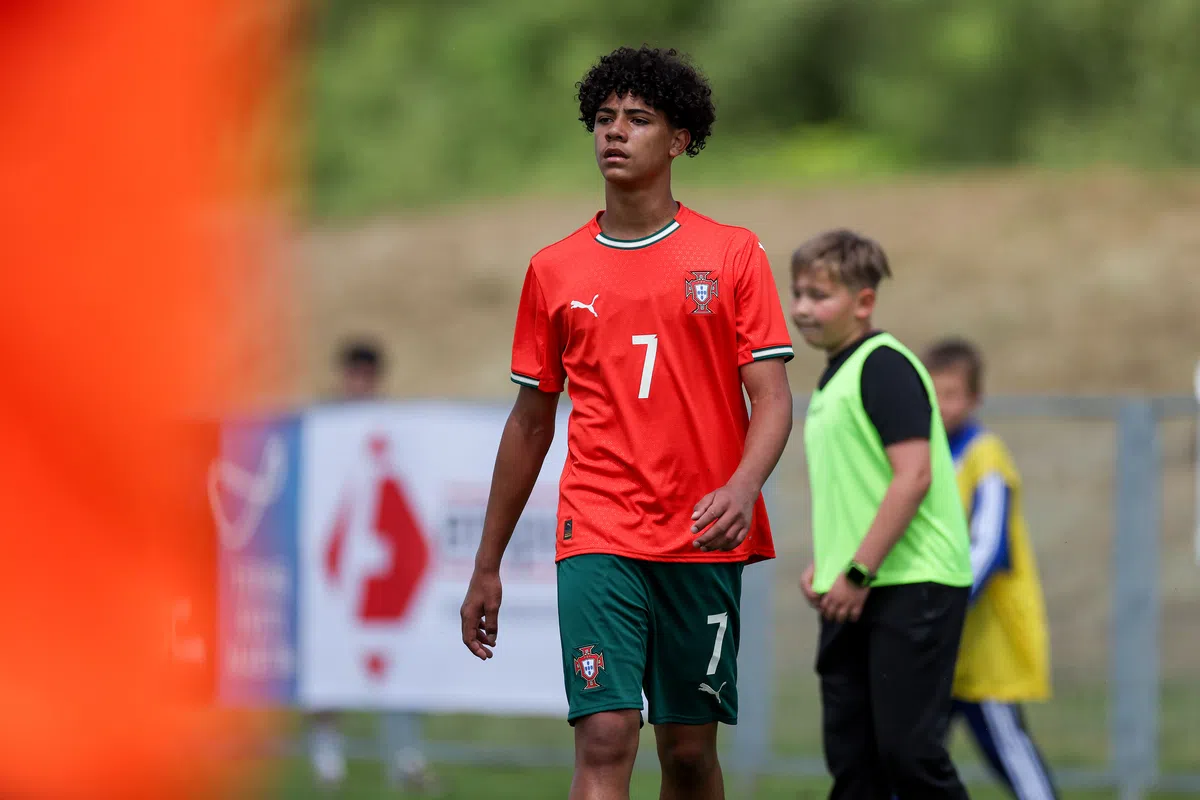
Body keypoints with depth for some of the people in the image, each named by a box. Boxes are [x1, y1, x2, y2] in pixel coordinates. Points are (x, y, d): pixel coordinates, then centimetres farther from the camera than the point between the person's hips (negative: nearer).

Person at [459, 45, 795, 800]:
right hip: (598, 536, 0)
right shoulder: (554, 271, 8)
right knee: (606, 737, -14)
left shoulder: (733, 255, 3)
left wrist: (741, 488, -23)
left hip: (704, 540, 0)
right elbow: (531, 423, 15)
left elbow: (773, 398, -2)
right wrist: (488, 565, 15)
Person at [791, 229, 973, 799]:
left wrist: (859, 571, -18)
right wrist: (826, 565, 14)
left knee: (907, 748, -11)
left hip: (912, 586, -9)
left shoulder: (884, 366, -11)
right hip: (854, 597, 9)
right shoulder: (834, 377, 18)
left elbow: (913, 475, -19)